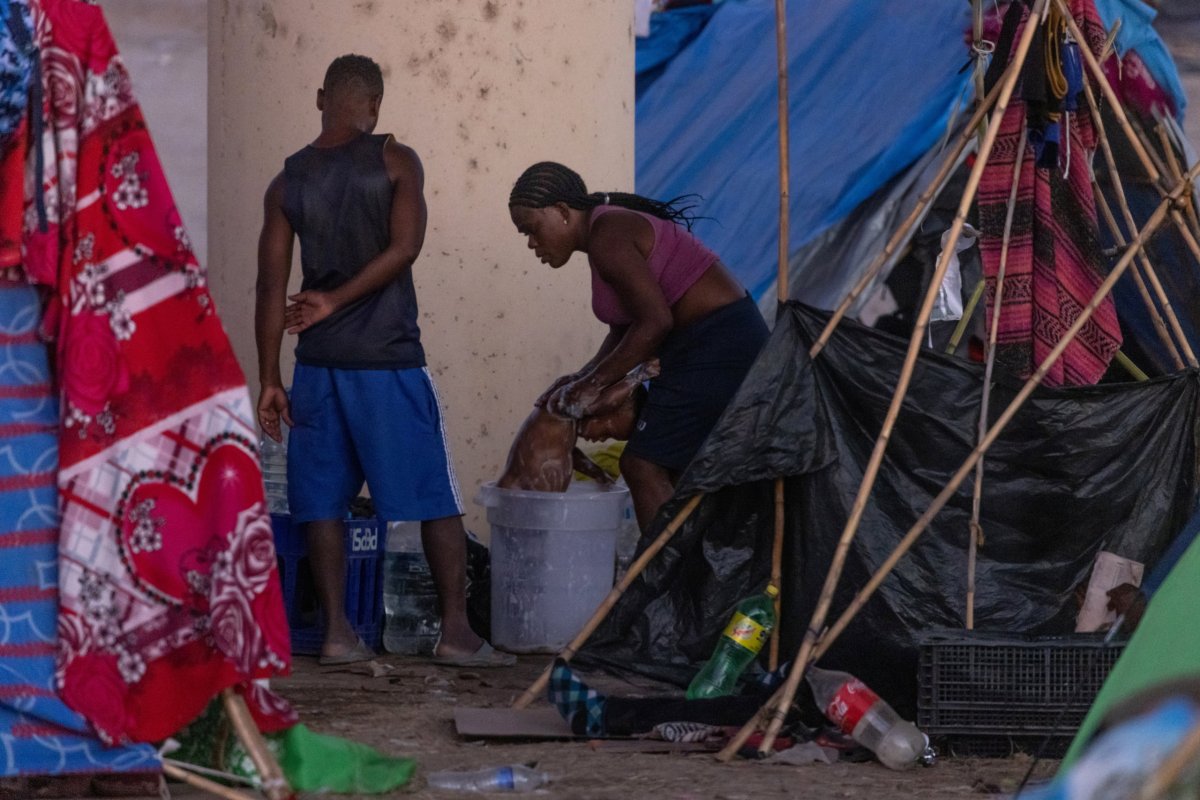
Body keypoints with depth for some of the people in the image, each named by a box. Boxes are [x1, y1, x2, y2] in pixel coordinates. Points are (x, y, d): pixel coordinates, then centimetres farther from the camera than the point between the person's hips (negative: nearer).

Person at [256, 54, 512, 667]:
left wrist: (269, 380, 4)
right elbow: (404, 247, -15)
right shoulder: (395, 161, -4)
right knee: (437, 500, 3)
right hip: (387, 359, -3)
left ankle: (337, 631, 5)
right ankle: (455, 631, 1)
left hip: (318, 363, 3)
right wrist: (334, 301, -7)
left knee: (324, 502, 8)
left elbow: (271, 286, 2)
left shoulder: (287, 183, 4)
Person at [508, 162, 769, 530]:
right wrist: (582, 378, 8)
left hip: (717, 344, -11)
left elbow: (654, 322, -20)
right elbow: (627, 329, 19)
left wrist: (594, 383, -12)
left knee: (643, 467, -10)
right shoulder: (612, 228, 16)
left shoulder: (607, 237, -15)